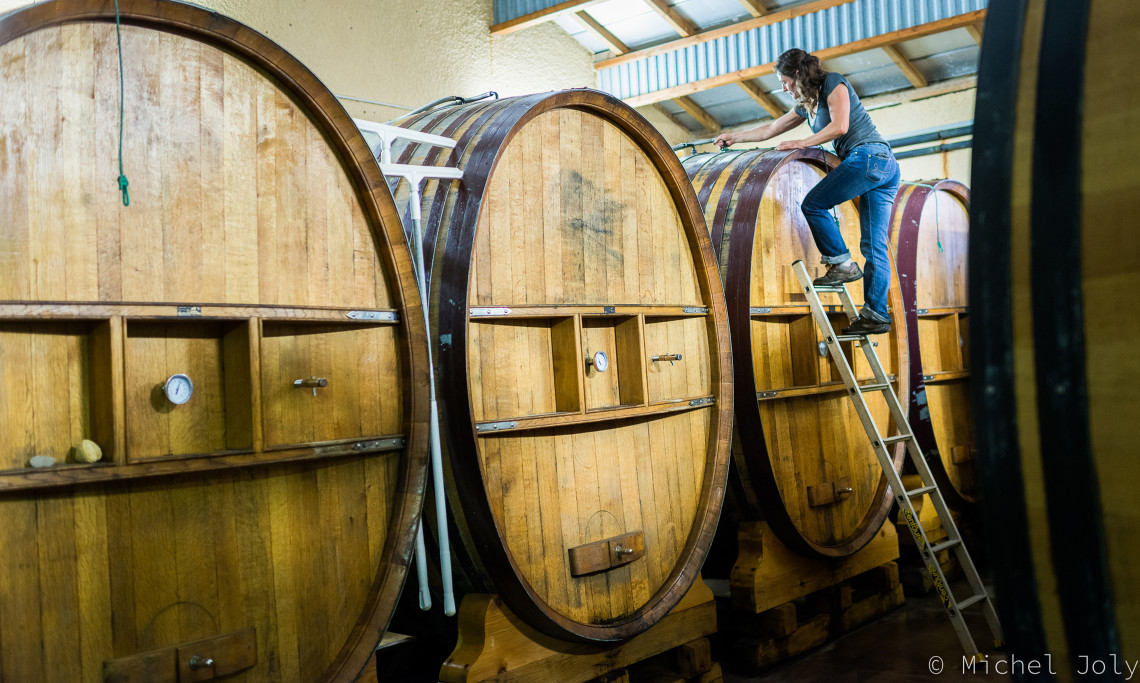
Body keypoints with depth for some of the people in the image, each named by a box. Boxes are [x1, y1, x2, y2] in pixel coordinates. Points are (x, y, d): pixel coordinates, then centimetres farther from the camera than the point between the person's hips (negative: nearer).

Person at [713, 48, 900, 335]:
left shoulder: (834, 83, 0)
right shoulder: (807, 104, 25)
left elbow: (840, 126, -13)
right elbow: (771, 129, 33)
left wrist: (801, 143, -7)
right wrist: (734, 137, 37)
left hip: (869, 155, -9)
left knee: (813, 204, -9)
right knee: (874, 245, 0)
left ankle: (842, 264, -7)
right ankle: (877, 315, -4)